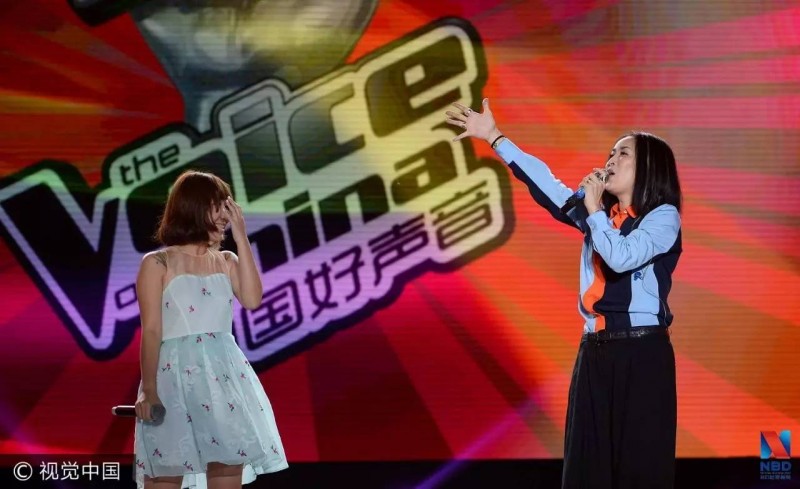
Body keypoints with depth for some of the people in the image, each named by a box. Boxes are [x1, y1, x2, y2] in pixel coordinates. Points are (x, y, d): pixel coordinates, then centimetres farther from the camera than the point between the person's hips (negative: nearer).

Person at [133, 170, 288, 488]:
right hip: (176, 376, -4)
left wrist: (240, 237, -4)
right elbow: (151, 331, -5)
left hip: (225, 376, 5)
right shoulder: (158, 264, -2)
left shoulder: (226, 262, 12)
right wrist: (148, 388, -11)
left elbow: (252, 300, -7)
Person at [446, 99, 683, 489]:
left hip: (641, 354, -6)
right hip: (595, 352, 6)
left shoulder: (663, 216, -5)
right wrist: (495, 138, 7)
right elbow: (547, 185, 10)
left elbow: (621, 257, -21)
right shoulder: (600, 212, 15)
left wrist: (593, 209, -10)